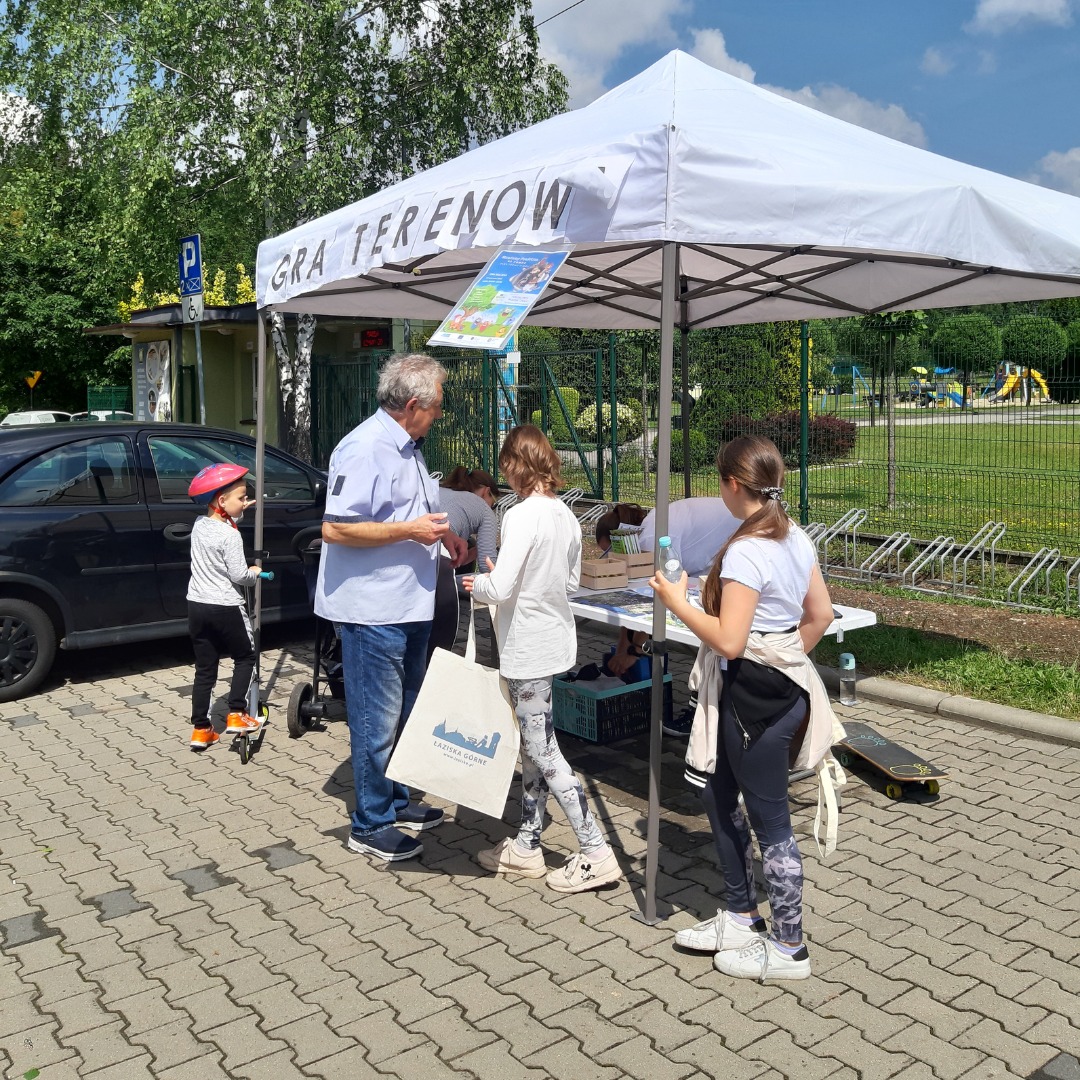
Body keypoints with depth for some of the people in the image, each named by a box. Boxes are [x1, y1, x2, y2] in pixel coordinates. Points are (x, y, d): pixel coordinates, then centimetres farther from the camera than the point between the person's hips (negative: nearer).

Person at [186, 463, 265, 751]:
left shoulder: (199, 525, 5)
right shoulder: (230, 535, -17)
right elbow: (239, 575, -16)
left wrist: (237, 512, 25)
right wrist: (254, 573, 3)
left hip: (197, 605, 7)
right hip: (226, 608, -7)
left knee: (204, 669, 11)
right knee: (245, 658, 13)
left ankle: (201, 729, 13)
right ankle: (236, 715, 5)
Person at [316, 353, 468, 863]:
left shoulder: (406, 447, 14)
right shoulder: (365, 448, -19)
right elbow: (335, 529, -25)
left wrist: (441, 533, 12)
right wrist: (410, 531, -23)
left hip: (409, 605, 10)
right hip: (374, 609, -10)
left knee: (405, 712, 20)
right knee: (378, 720, 0)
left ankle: (395, 801, 35)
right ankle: (371, 825, 14)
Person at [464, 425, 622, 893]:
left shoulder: (521, 516, -20)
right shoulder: (566, 516, 5)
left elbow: (500, 588, -25)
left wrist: (478, 583, -4)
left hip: (527, 647, -9)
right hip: (554, 638, 9)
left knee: (542, 750, 0)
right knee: (533, 746, 16)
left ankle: (595, 852, 4)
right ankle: (526, 846, 27)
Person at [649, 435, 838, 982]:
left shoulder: (746, 551, -23)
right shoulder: (796, 538, 5)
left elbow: (728, 641, -25)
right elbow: (820, 615, 13)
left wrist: (677, 602, -14)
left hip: (756, 696, -10)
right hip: (784, 683, 10)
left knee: (769, 819, 4)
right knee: (718, 794, 21)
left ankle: (789, 948, 21)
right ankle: (741, 918, 34)